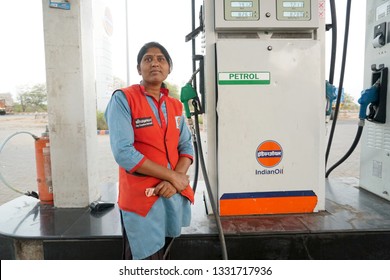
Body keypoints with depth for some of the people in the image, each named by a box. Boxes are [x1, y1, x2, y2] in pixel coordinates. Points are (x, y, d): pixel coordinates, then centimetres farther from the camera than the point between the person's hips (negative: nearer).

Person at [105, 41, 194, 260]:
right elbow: (123, 152, -18)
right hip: (141, 197, -6)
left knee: (163, 255, 22)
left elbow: (187, 146, 5)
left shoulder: (175, 105, 9)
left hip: (174, 194, 6)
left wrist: (175, 179, -15)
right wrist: (172, 176, -17)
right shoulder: (123, 99, -9)